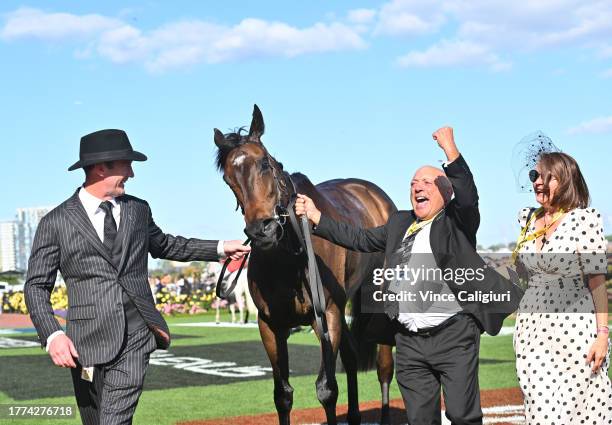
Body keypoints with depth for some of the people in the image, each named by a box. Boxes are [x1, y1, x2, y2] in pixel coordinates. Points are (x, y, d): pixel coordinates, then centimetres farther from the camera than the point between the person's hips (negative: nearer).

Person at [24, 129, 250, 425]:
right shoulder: (55, 223, -1)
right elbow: (37, 285, 0)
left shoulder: (138, 210, 11)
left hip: (136, 338, 1)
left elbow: (164, 246, 30)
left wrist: (219, 248, 26)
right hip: (88, 342, -1)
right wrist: (52, 335, -15)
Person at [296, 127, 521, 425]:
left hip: (453, 336, -5)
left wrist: (450, 149, -31)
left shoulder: (457, 223, 0)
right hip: (409, 343, 6)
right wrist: (315, 216, 25)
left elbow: (468, 196, -20)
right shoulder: (399, 224, 18)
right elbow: (361, 239, 27)